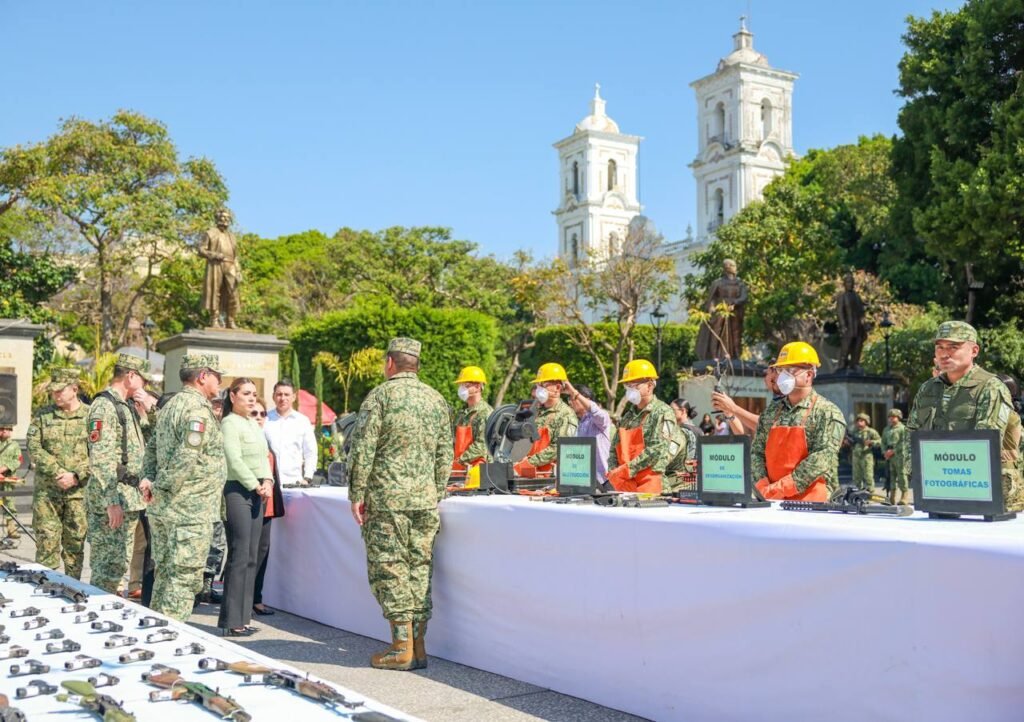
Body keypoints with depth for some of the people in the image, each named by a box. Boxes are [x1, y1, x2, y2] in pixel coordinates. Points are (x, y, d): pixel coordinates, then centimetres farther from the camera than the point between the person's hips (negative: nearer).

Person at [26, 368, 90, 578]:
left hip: (79, 491, -1)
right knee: (46, 540, 0)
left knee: (75, 541, 5)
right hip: (46, 489, 1)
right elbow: (33, 447, -3)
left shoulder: (90, 416, 2)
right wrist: (59, 473, -13)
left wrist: (76, 476, -14)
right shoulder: (43, 416, 6)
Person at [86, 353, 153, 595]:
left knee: (120, 564, 15)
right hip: (111, 497, -10)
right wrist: (111, 501, -25)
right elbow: (100, 459, -22)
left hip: (129, 496, 10)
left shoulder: (126, 406, 16)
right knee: (108, 567, -6)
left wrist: (141, 478, 14)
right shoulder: (104, 406, -15)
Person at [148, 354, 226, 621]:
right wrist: (166, 489, -13)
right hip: (191, 510, -9)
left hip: (162, 509, 9)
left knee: (165, 574, 17)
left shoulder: (170, 405, 15)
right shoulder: (198, 408, -16)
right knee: (185, 579, -4)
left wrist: (153, 481, 10)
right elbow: (187, 458, -24)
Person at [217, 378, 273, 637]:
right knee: (239, 557, -8)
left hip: (256, 493, 8)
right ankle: (230, 622, -3)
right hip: (236, 491, -8)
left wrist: (268, 481, 1)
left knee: (251, 558, 8)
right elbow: (235, 461, -14)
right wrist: (257, 486, -11)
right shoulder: (229, 423, -7)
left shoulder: (254, 424, 19)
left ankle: (241, 618, 14)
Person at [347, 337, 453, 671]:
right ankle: (418, 645, 11)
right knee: (420, 568, 9)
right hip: (425, 500, 5)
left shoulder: (380, 396, -5)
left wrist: (356, 494, -3)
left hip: (386, 498, -5)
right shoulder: (436, 399, 11)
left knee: (389, 568, 0)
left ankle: (402, 646, 0)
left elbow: (363, 449, -8)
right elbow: (445, 454, 12)